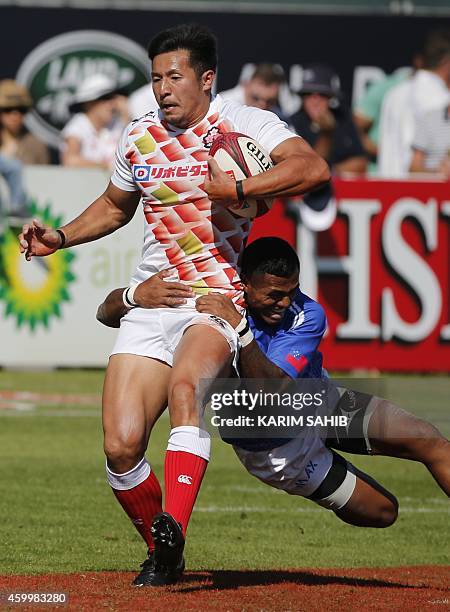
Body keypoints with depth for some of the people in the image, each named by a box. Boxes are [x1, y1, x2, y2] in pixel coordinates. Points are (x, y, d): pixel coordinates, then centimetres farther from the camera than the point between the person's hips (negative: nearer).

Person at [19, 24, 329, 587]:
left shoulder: (244, 124, -4)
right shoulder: (138, 138, 12)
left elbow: (312, 168, -20)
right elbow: (114, 206, 31)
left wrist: (235, 189, -26)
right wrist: (59, 238, 17)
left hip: (219, 300, -5)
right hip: (149, 303, 5)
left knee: (185, 384, -37)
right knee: (121, 447, -10)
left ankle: (172, 530, -43)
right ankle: (161, 555, 14)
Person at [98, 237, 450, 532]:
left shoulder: (307, 316, -23)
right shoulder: (209, 302, -25)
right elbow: (107, 314, -24)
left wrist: (239, 328, -50)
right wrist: (135, 295, -48)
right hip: (279, 447, -2)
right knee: (380, 511, -2)